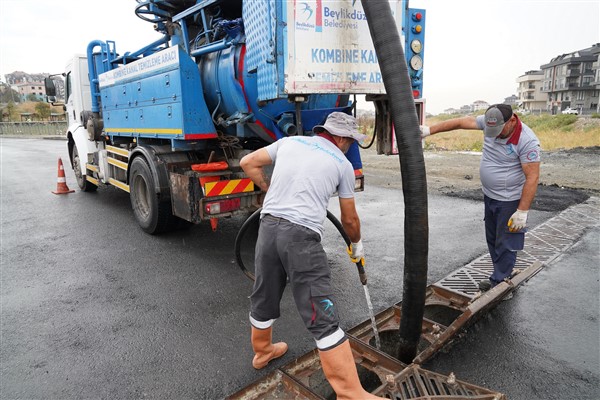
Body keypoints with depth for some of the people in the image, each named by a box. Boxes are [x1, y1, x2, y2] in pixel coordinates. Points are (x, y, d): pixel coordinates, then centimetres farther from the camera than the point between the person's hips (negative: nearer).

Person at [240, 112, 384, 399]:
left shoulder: (289, 141, 16)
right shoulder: (342, 164, 9)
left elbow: (248, 163, 18)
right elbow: (349, 219, 16)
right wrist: (356, 244, 34)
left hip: (268, 226, 5)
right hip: (301, 235, -5)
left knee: (264, 299, 23)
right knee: (323, 318, -3)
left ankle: (262, 351, 47)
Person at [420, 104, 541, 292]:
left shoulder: (527, 141, -23)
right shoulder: (489, 122, -7)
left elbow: (532, 177, -23)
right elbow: (460, 122, -1)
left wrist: (522, 211, -23)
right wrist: (430, 130, -4)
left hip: (510, 201, -7)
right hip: (489, 196, 7)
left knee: (505, 244, 1)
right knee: (492, 240, 16)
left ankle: (499, 282, 14)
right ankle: (503, 276, 31)